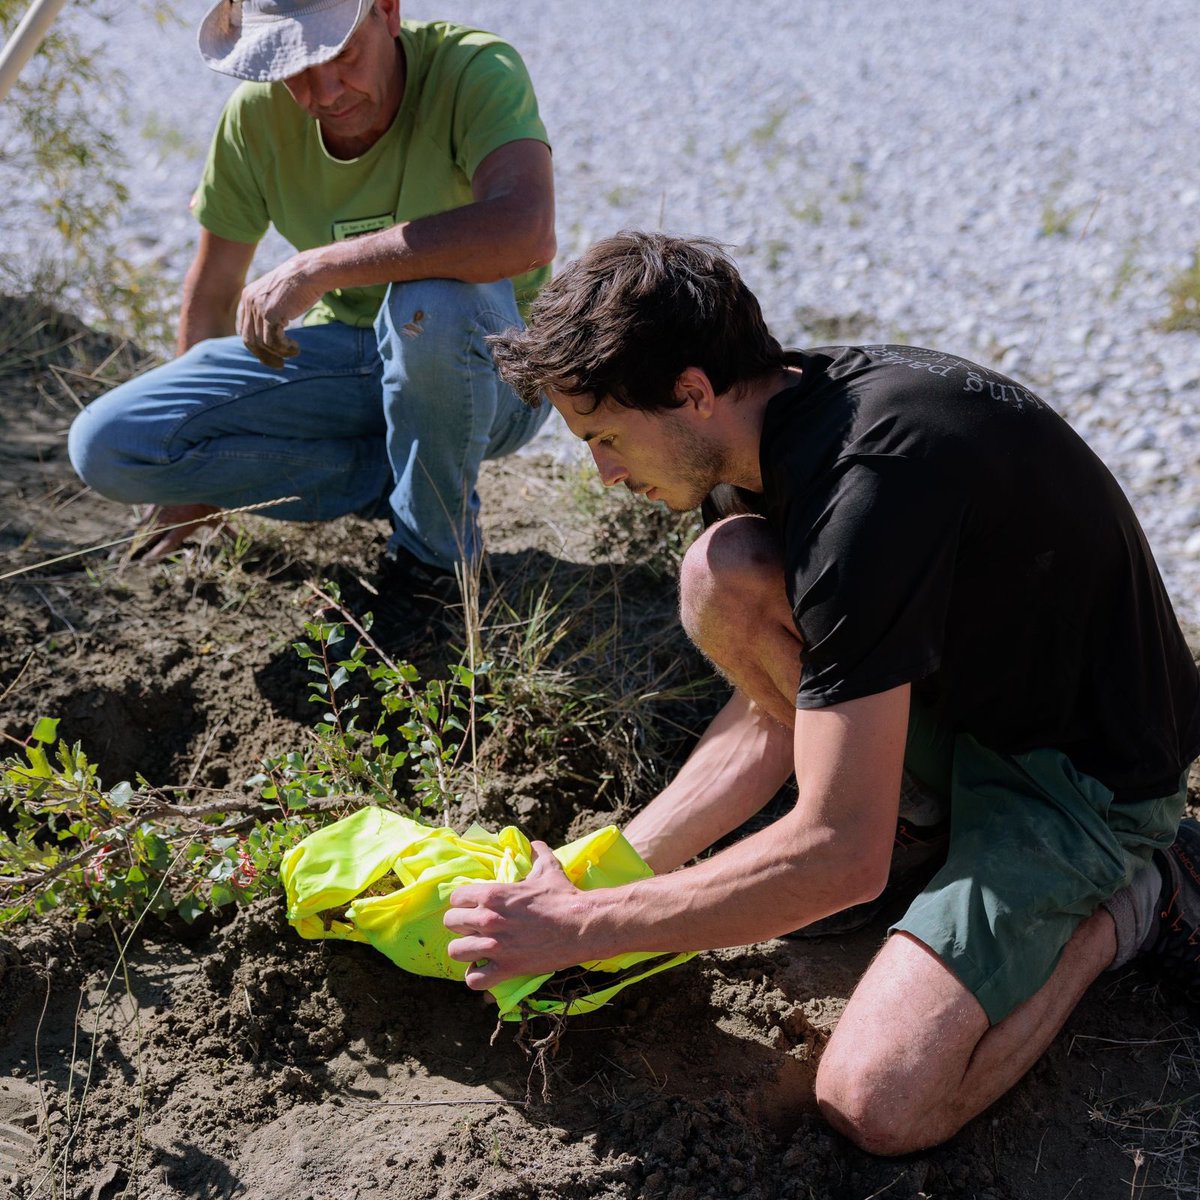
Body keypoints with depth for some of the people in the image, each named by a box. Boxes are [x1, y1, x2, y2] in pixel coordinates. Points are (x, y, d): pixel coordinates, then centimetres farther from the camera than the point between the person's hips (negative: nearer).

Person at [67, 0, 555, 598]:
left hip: (489, 370, -4)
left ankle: (437, 538, -11)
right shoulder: (257, 115, -10)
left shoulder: (477, 71, -22)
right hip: (346, 356, 4)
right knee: (106, 445, -12)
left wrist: (315, 268, -38)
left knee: (433, 300, -40)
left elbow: (526, 232, -43)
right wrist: (188, 489, 13)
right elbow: (212, 292, 4)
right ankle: (394, 476, -2)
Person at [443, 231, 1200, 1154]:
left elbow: (841, 858, -32)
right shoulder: (793, 407, -3)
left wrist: (580, 929, -23)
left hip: (1092, 767, -8)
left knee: (876, 1104, -21)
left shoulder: (864, 489, -33)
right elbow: (770, 722, 2)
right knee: (725, 575, -12)